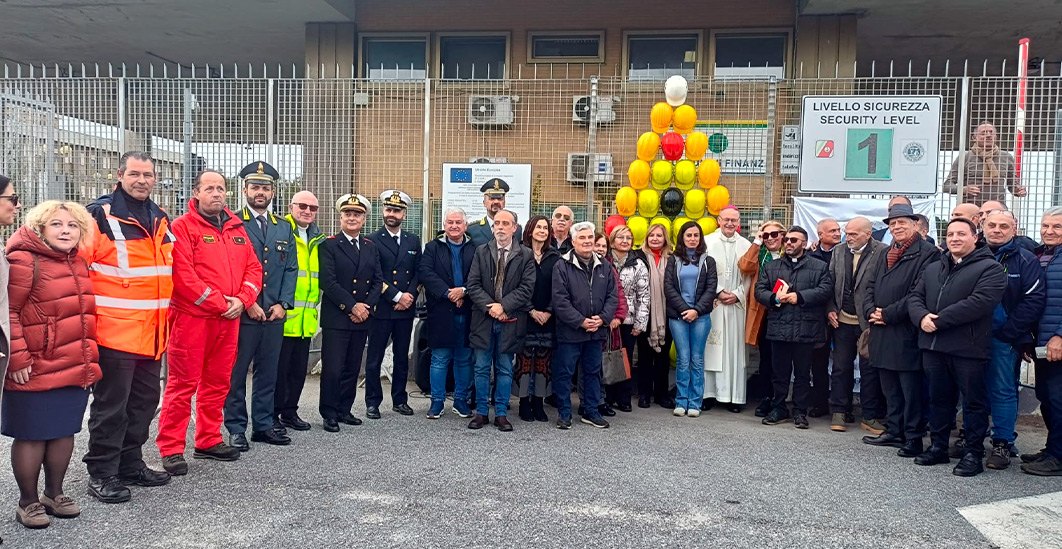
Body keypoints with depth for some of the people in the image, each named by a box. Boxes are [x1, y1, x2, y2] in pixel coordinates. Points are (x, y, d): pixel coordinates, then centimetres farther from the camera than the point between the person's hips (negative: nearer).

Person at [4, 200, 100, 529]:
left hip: (76, 370, 7)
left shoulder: (78, 265, 13)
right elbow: (8, 313, -15)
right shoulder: (24, 261, -10)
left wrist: (88, 359, 20)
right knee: (31, 436, 4)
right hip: (35, 372, -7)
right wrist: (17, 358, -18)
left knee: (64, 432, 15)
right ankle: (28, 502, 20)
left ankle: (54, 494, 30)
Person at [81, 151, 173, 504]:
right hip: (114, 330, -7)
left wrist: (166, 314, 21)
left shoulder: (161, 219, 14)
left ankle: (131, 463, 29)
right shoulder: (100, 215, -7)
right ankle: (101, 473, 14)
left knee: (145, 400, 15)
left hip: (153, 332, 7)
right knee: (111, 405, 1)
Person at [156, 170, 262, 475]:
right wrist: (219, 303, -14)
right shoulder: (182, 227, -5)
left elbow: (253, 267, 12)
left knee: (217, 382, 13)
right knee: (183, 383, -2)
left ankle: (208, 441, 26)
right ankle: (171, 449, 6)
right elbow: (183, 275, -14)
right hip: (191, 317, -6)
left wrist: (242, 300, -5)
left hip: (229, 319, 6)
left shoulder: (237, 227, 14)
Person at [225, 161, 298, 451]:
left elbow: (291, 269, 11)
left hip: (274, 314, 4)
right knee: (236, 373, 3)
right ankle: (236, 429, 12)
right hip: (241, 313, -4)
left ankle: (264, 425, 21)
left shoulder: (285, 228, 14)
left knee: (268, 372, 11)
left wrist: (283, 304, -1)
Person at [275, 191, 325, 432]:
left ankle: (290, 412, 25)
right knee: (278, 368, 0)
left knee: (299, 368, 13)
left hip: (306, 319, 7)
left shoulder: (318, 240, 15)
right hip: (282, 317, -7)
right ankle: (272, 414, 12)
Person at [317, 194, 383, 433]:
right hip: (336, 318, -5)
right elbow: (328, 282, -10)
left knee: (352, 368, 10)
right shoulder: (329, 245, -2)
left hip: (362, 317, 5)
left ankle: (344, 410, 21)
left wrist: (367, 306, -5)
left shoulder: (371, 247, 14)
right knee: (332, 369, -4)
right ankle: (329, 414, 8)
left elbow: (378, 281, 10)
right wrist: (352, 306, -14)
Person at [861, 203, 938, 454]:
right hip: (882, 333, 8)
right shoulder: (884, 255, 18)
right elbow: (870, 287, 17)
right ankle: (894, 431, 26)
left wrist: (888, 314, -15)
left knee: (911, 389, -1)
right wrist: (871, 311, -2)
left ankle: (913, 438, 7)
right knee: (889, 387, 15)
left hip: (906, 332, -8)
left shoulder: (927, 254, -7)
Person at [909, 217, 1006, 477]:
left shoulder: (990, 269, -5)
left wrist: (938, 320, -19)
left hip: (968, 349, -6)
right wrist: (922, 317, -12)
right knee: (939, 399, 15)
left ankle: (974, 454, 14)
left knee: (974, 402, 4)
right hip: (933, 347, 6)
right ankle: (938, 447, 26)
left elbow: (979, 302, -19)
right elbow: (915, 298, 11)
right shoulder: (932, 269, 16)